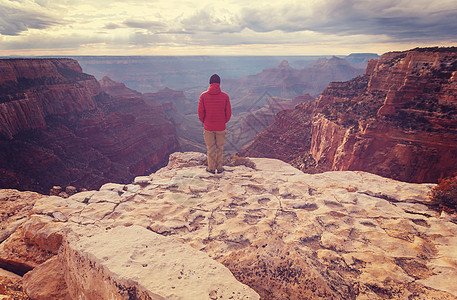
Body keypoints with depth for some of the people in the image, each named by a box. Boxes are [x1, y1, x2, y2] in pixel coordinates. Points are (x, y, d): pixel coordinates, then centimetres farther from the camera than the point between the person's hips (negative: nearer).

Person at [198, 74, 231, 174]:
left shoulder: (203, 96, -7)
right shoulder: (225, 96, -6)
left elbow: (200, 112, -3)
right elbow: (228, 113, -3)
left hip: (208, 127, 0)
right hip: (221, 128, 0)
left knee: (210, 148, 11)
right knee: (220, 148, 13)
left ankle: (211, 168, 20)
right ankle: (219, 168, 20)